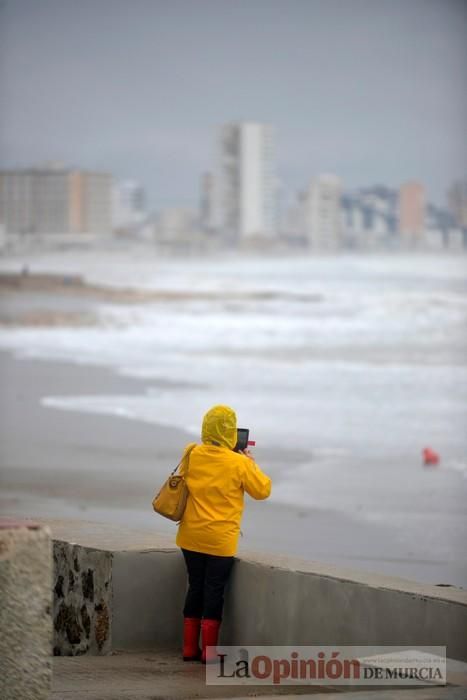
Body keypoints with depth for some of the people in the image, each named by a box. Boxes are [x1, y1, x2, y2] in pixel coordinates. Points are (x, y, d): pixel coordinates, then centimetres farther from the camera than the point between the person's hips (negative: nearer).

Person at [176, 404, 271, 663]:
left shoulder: (192, 455, -3)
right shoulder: (239, 463, -13)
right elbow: (262, 490, -2)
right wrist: (251, 462, 10)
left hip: (191, 537, 4)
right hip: (220, 540, -4)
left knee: (195, 587, 13)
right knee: (214, 591, 3)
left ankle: (190, 648, 16)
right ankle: (209, 650, 3)